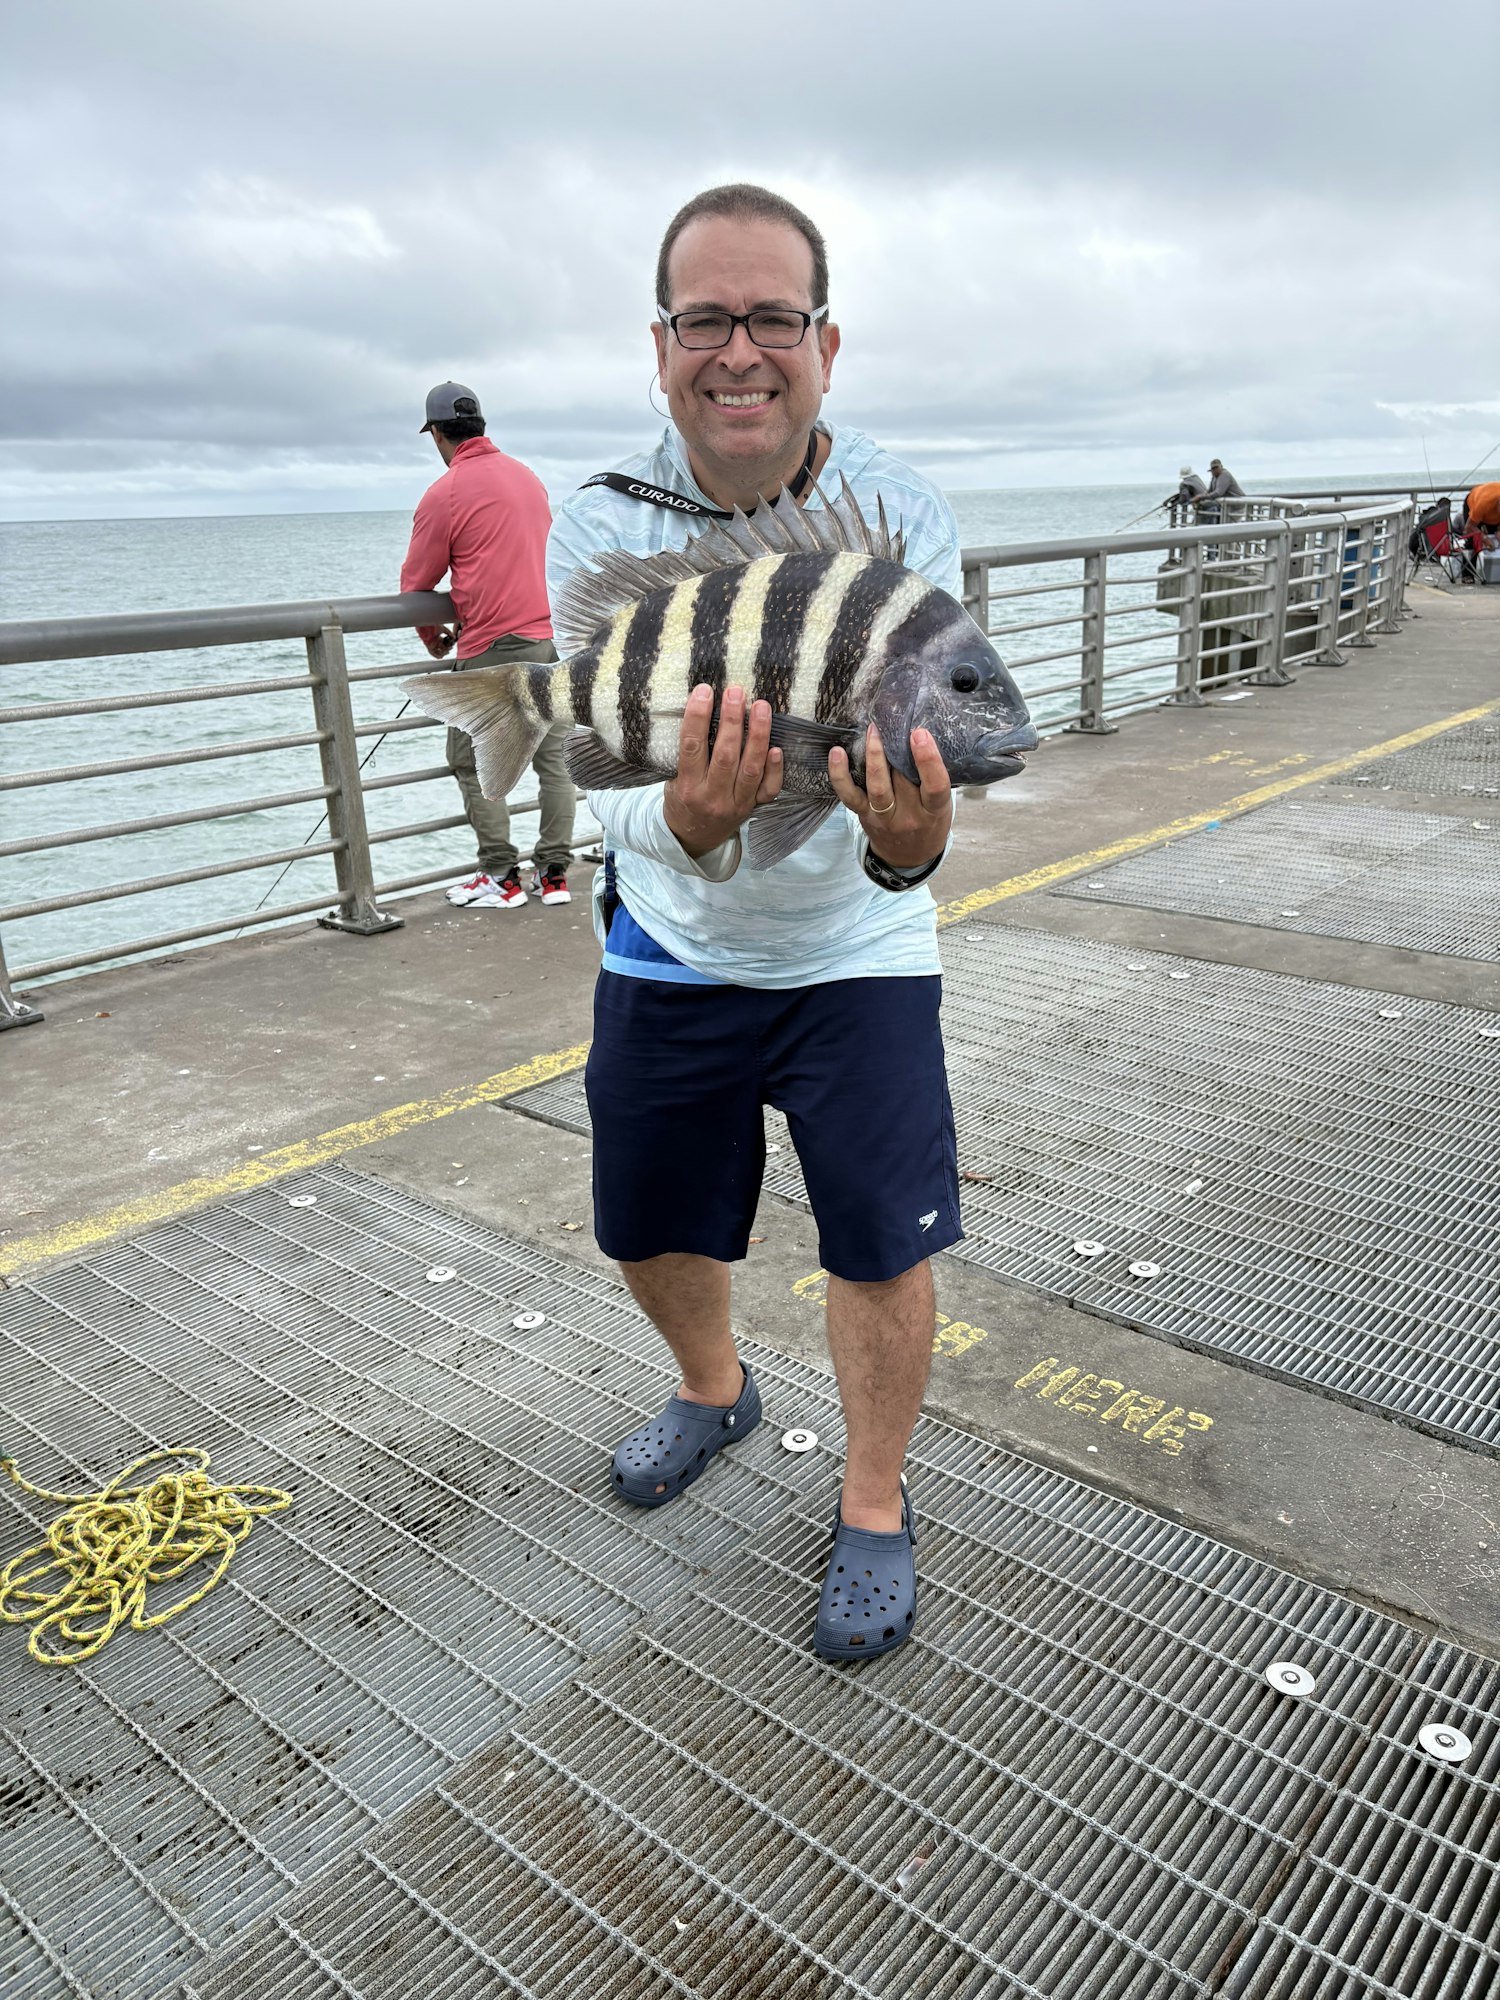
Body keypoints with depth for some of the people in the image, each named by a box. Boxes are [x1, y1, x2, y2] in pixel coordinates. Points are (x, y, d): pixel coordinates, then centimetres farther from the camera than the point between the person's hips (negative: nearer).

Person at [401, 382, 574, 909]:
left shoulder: (444, 494, -6)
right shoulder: (527, 476, 14)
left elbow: (417, 582, 2)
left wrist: (432, 637, 19)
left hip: (494, 648, -6)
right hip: (554, 636, 7)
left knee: (472, 763, 5)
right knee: (554, 757, 9)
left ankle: (501, 877, 6)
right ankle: (553, 873, 13)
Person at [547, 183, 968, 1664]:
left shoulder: (905, 522, -16)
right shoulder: (598, 529, -15)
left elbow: (921, 753, -24)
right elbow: (606, 779, -23)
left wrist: (908, 843, -49)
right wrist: (689, 819, -47)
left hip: (856, 947, -1)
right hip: (666, 947, 2)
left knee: (883, 1241, -4)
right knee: (646, 1223, 15)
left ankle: (873, 1504, 24)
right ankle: (714, 1393, 48)